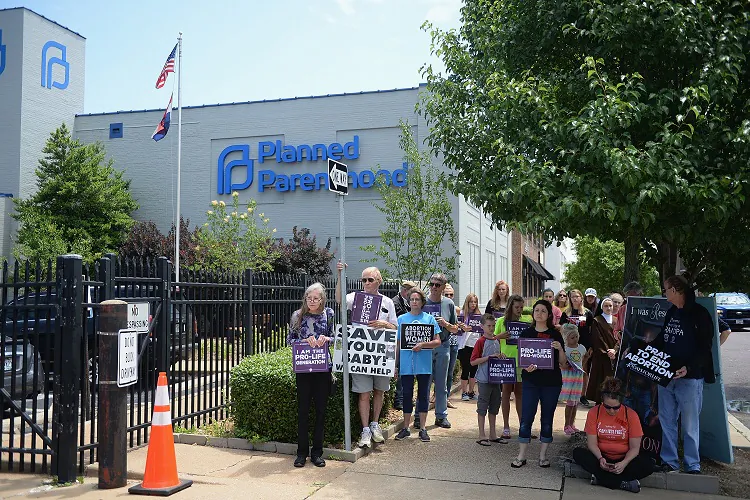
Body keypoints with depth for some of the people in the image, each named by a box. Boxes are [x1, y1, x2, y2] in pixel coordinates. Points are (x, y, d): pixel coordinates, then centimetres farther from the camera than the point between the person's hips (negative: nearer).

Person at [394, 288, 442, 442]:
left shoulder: (429, 318, 4)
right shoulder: (401, 319, 7)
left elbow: (437, 342, 0)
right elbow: (397, 343, 9)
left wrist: (422, 345, -16)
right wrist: (395, 364, 6)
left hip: (424, 364, -1)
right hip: (406, 364, 1)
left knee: (423, 395, 7)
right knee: (407, 395, 7)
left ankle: (423, 428, 16)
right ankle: (406, 428, 17)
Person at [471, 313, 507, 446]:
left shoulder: (496, 341, 10)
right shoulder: (481, 341, -11)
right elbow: (473, 361, -16)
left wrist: (500, 357, 1)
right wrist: (489, 357, -21)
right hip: (484, 380, -7)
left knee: (494, 407, 14)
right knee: (482, 407, 2)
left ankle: (493, 435, 24)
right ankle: (482, 436, 8)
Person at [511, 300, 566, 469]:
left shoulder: (555, 334, 3)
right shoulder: (526, 333, 4)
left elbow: (563, 363, 4)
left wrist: (560, 349, -14)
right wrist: (526, 367, -14)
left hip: (552, 382, 0)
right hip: (531, 381, 0)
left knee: (547, 418, 8)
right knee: (526, 417, -3)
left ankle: (543, 455, 19)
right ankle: (521, 456, 5)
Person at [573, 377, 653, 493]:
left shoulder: (631, 415, -10)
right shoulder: (594, 412, -8)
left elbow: (634, 447, -9)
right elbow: (592, 443, -8)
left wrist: (624, 463, -27)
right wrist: (600, 458, -28)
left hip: (624, 459, -1)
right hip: (602, 458, 1)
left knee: (646, 466, -30)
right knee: (578, 453, -29)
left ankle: (601, 478, -24)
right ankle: (623, 483, -29)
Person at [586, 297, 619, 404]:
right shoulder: (597, 321, 0)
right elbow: (597, 339, -6)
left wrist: (615, 350, -11)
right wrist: (606, 352, -13)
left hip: (614, 356, 3)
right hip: (601, 357, -3)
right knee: (600, 381, -3)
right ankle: (599, 402, 2)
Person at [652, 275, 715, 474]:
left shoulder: (699, 314, -10)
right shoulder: (671, 312, 11)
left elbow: (705, 348, -13)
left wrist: (689, 368, -24)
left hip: (690, 377, -7)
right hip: (666, 375, 7)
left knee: (690, 425, 2)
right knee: (667, 421, 12)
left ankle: (692, 466, 15)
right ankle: (669, 461, 22)